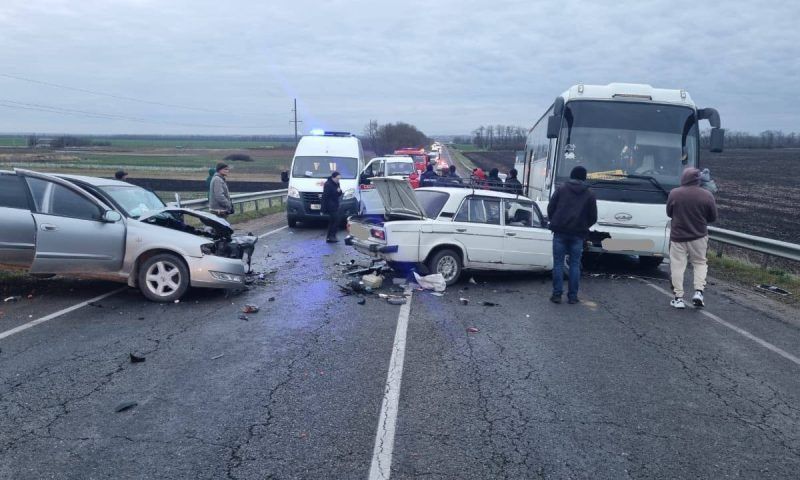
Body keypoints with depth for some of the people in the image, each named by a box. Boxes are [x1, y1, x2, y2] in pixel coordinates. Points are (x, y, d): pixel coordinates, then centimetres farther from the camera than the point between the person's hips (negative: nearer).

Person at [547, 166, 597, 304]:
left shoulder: (561, 189, 5)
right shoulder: (589, 195, 7)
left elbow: (550, 208, 4)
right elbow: (593, 217, 9)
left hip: (560, 232, -1)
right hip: (578, 234, 1)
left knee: (558, 263, 3)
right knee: (575, 264, 7)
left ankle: (557, 294, 2)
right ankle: (572, 296, 7)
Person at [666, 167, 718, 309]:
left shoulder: (674, 193, -10)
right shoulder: (707, 195, -7)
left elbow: (669, 213, 4)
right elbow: (713, 217, 3)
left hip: (678, 236, -1)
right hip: (699, 236, 1)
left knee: (677, 266, 5)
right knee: (700, 263, 16)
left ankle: (678, 298, 5)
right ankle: (698, 291, 2)